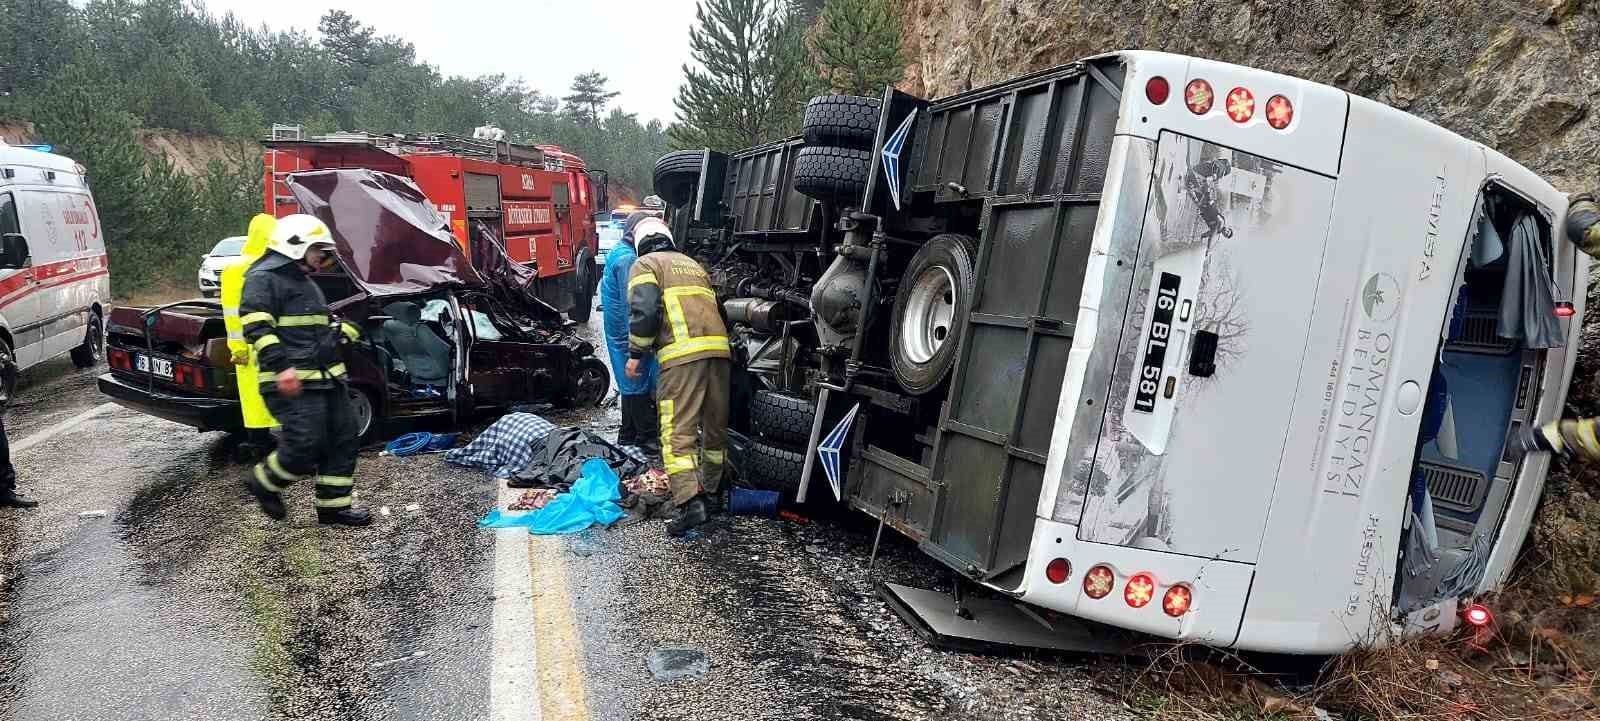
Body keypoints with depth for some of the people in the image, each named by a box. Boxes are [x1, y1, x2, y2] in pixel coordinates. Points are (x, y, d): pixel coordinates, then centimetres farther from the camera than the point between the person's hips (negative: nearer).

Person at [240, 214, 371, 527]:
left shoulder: (306, 282, 24)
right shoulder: (264, 278, -7)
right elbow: (257, 327, -18)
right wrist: (281, 368, -26)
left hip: (327, 378, 10)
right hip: (293, 383, -10)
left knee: (344, 440, 8)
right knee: (305, 446, -13)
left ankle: (333, 506, 16)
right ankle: (264, 482, 15)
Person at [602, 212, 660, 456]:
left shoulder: (619, 254, 16)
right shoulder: (628, 259, -17)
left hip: (620, 333, 10)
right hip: (630, 334, -10)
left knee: (631, 385, 16)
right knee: (639, 384, -5)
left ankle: (628, 435, 25)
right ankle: (648, 438, 0)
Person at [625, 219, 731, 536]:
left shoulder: (645, 264, 10)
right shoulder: (694, 264, 31)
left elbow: (644, 310, -5)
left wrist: (636, 354, 1)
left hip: (682, 354, -6)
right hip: (719, 349, 6)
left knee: (678, 433, -8)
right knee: (715, 428, 17)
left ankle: (690, 503, -20)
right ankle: (710, 493, 28)